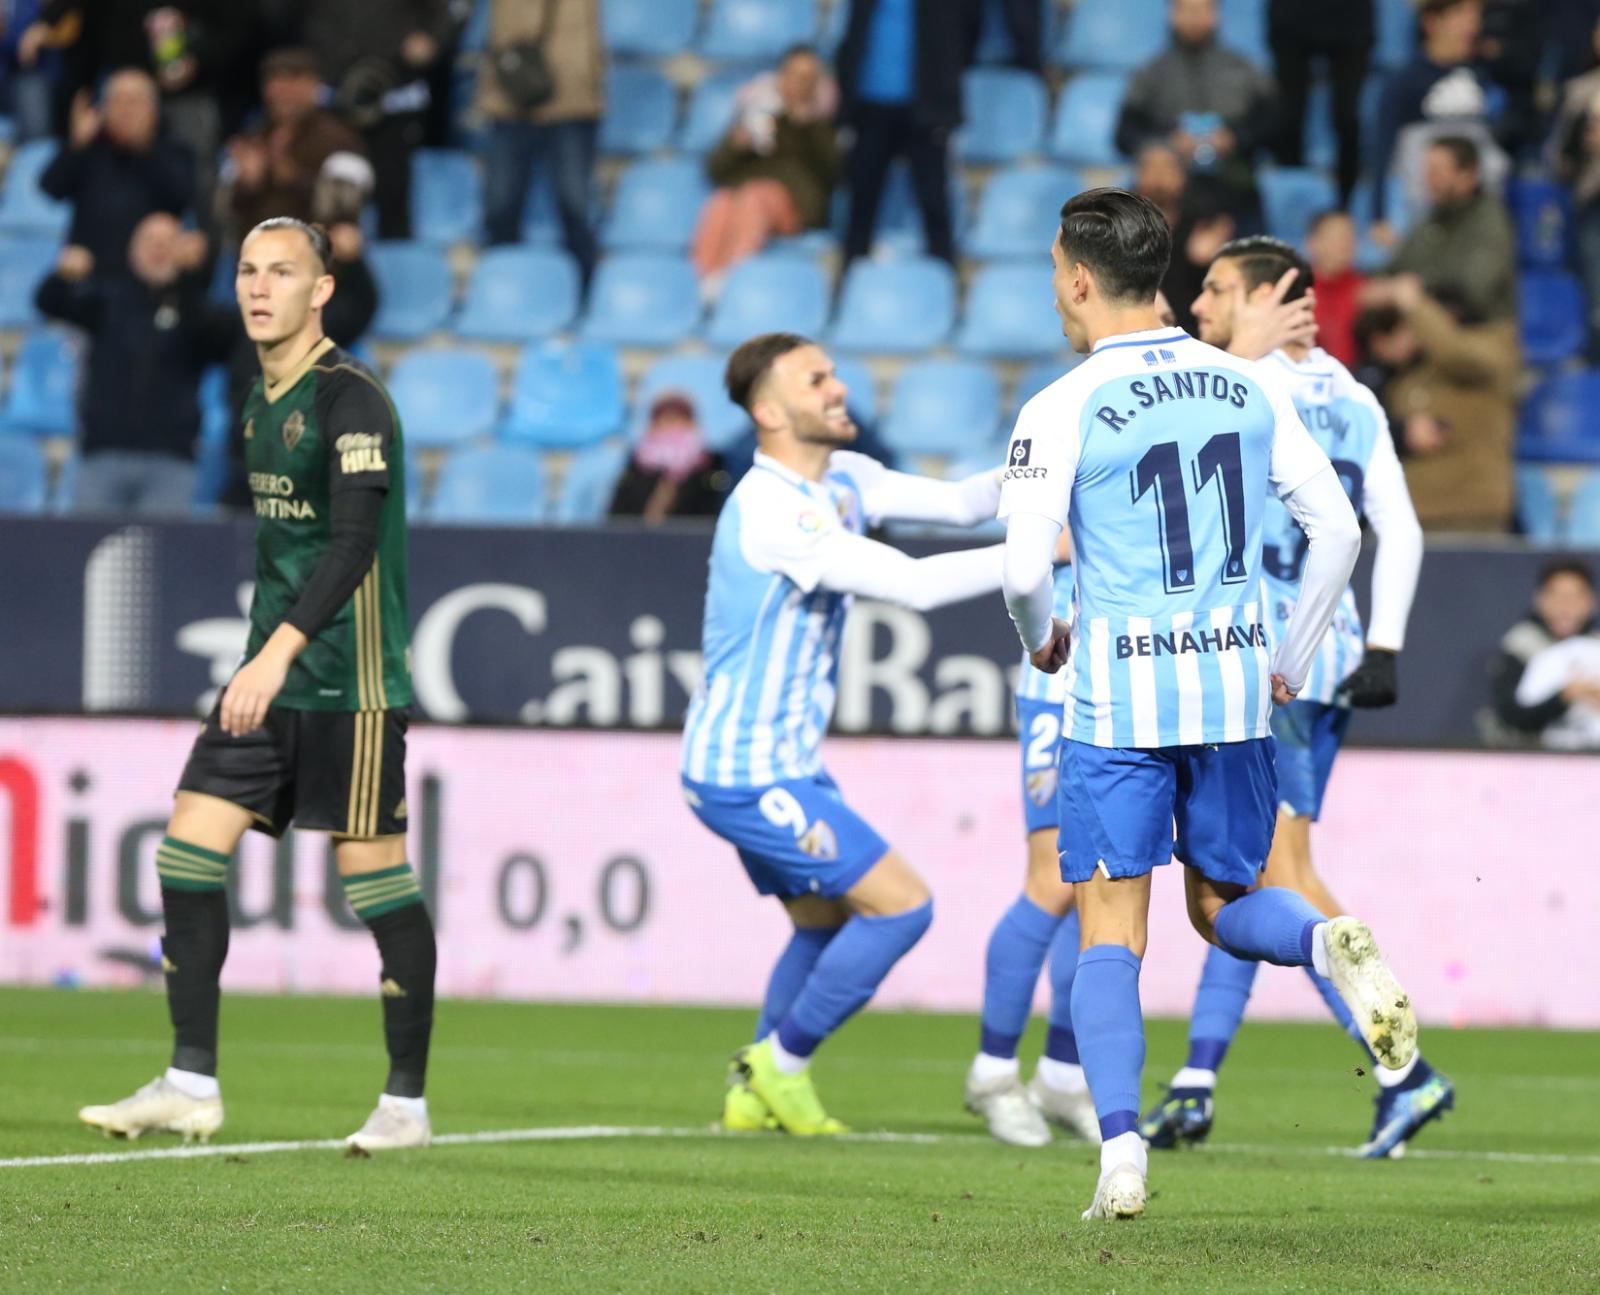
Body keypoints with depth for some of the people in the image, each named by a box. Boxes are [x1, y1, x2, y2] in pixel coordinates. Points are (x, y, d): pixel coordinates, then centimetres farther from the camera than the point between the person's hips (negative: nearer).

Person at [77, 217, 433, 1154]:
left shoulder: (351, 399, -13)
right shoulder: (265, 397, 14)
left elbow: (354, 542, -23)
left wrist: (281, 652, -31)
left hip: (350, 680, -8)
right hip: (272, 678, 8)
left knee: (373, 869, -4)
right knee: (191, 844, -1)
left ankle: (407, 1102, 4)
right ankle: (192, 1086, 2)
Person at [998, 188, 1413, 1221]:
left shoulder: (1063, 411, -8)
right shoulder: (1247, 388, 6)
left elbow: (1025, 569, -12)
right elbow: (1338, 529, 7)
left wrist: (1042, 641, 10)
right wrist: (1291, 665, 17)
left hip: (1116, 697, -4)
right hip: (1236, 688, 4)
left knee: (1111, 936, 2)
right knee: (1226, 903, 18)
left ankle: (1121, 1153, -10)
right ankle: (1330, 944, -15)